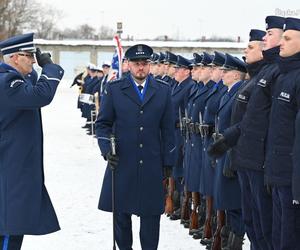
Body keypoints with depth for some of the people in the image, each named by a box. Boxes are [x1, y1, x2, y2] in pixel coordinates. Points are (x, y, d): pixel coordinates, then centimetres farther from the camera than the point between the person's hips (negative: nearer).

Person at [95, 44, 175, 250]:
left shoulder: (163, 90, 6)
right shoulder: (114, 89, 3)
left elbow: (168, 129, 7)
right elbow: (103, 123, 6)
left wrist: (168, 162, 4)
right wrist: (107, 150, -9)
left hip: (152, 165, 1)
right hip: (122, 162, 0)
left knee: (151, 213, 2)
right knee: (121, 212, 7)